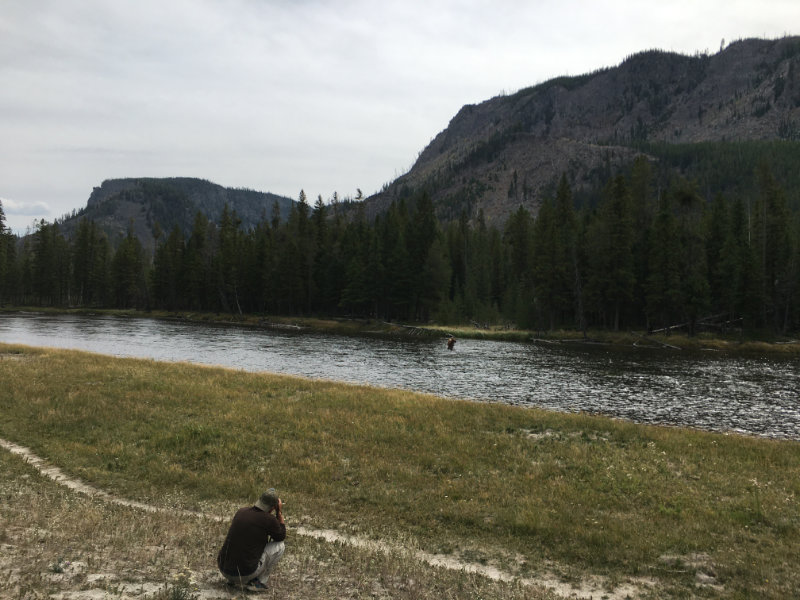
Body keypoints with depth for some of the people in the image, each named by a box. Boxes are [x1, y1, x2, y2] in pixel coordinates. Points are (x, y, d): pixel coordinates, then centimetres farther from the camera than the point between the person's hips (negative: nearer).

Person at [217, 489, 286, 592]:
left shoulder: (241, 511, 4)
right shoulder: (269, 520, -14)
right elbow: (281, 536, 7)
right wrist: (280, 512, 11)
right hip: (245, 574, -6)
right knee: (279, 546, 7)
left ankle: (232, 580, 21)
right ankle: (258, 582, 6)